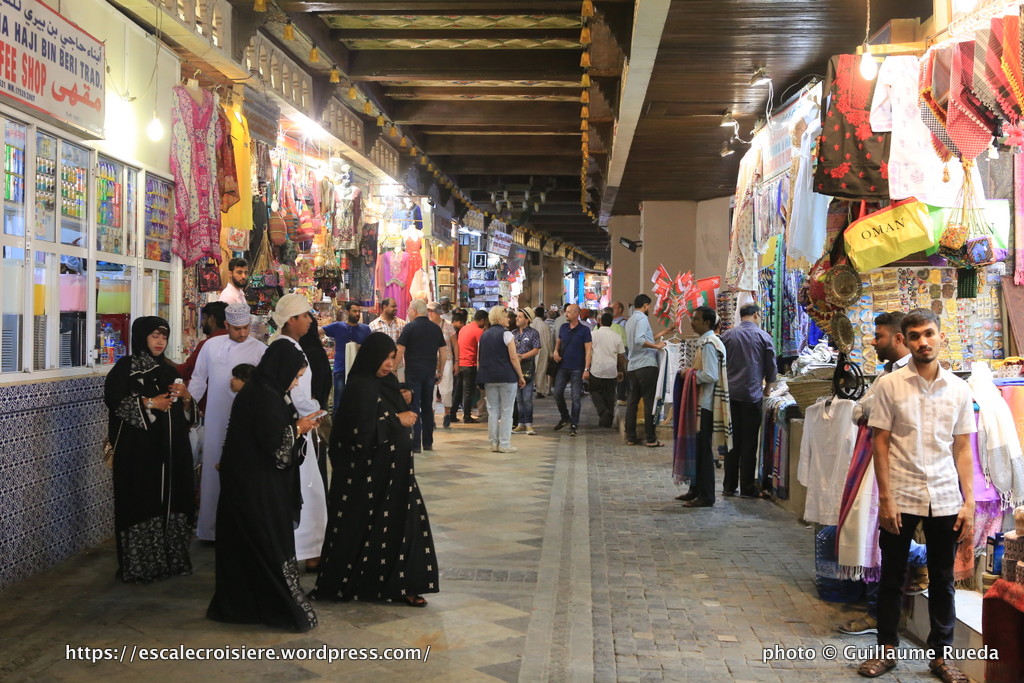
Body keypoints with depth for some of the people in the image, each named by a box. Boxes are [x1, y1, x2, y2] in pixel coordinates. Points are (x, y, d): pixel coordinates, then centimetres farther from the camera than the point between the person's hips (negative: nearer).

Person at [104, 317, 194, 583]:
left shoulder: (168, 369, 16)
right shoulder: (125, 367, -1)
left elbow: (182, 410, 20)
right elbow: (114, 400, -11)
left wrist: (185, 396, -1)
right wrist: (149, 403, -16)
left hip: (170, 449, 6)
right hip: (139, 448, -5)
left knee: (170, 499, 4)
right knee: (142, 501, -6)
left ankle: (171, 559, 12)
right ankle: (139, 565, 0)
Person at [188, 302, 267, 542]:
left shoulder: (260, 350, -3)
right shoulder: (212, 345, 6)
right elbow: (199, 379, 13)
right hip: (215, 421, 3)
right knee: (213, 472, 11)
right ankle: (210, 527, 23)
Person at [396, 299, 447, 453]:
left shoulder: (410, 327, -7)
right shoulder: (436, 328, 8)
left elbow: (399, 353, -10)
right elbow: (443, 354, 9)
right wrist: (440, 372, 17)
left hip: (413, 372, -5)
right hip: (430, 373, 5)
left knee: (414, 407, -2)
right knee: (428, 407, 13)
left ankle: (415, 444, -4)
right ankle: (428, 443, 17)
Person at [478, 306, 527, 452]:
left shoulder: (484, 335, 11)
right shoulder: (506, 334, -8)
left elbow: (479, 359, 13)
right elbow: (513, 358, -12)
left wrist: (481, 376, 19)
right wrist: (521, 377, -7)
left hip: (489, 378, 6)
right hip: (506, 377, -6)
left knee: (492, 410, 9)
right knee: (506, 411, 0)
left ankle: (494, 443, 11)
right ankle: (504, 444, 1)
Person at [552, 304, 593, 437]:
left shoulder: (584, 330, -7)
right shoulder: (563, 327, 7)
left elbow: (588, 350, -9)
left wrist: (586, 369, -15)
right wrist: (556, 351, 0)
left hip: (577, 369, -5)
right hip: (563, 367, 5)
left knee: (576, 397, 0)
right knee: (558, 393, 4)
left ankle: (574, 425, 7)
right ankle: (565, 417, 26)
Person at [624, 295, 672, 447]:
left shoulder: (630, 320, 19)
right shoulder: (642, 318, -9)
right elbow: (640, 340, -24)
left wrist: (661, 334, 31)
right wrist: (657, 346, -18)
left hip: (632, 366, 9)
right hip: (646, 366, -9)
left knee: (632, 401, 9)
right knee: (650, 402, -5)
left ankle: (631, 437, 10)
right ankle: (651, 439, -4)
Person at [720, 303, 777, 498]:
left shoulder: (727, 336, 4)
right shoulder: (763, 337, -1)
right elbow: (771, 367, 3)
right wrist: (767, 388, 19)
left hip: (731, 394, 3)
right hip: (752, 394, -3)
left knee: (732, 440, 9)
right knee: (749, 442, 2)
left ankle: (729, 486, 12)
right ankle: (747, 488, 4)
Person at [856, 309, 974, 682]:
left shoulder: (959, 389, 3)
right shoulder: (890, 385, -4)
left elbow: (963, 448, 6)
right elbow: (880, 442, -4)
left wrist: (968, 502, 1)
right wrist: (885, 498, -8)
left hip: (945, 500, 2)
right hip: (900, 498, -2)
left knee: (943, 580, 11)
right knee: (892, 577, 9)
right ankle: (888, 649, 24)